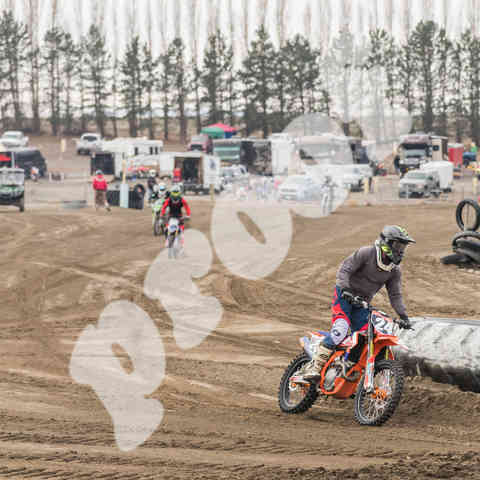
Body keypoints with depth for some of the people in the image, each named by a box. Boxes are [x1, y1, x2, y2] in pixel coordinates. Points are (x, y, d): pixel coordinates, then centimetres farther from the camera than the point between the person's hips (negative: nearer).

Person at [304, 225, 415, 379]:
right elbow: (344, 269, -19)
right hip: (344, 295, -6)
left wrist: (403, 316, -9)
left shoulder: (395, 270, 2)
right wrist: (345, 288, -35)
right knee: (340, 330, -26)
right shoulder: (366, 253, -15)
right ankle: (315, 365, -24)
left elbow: (395, 295, 4)